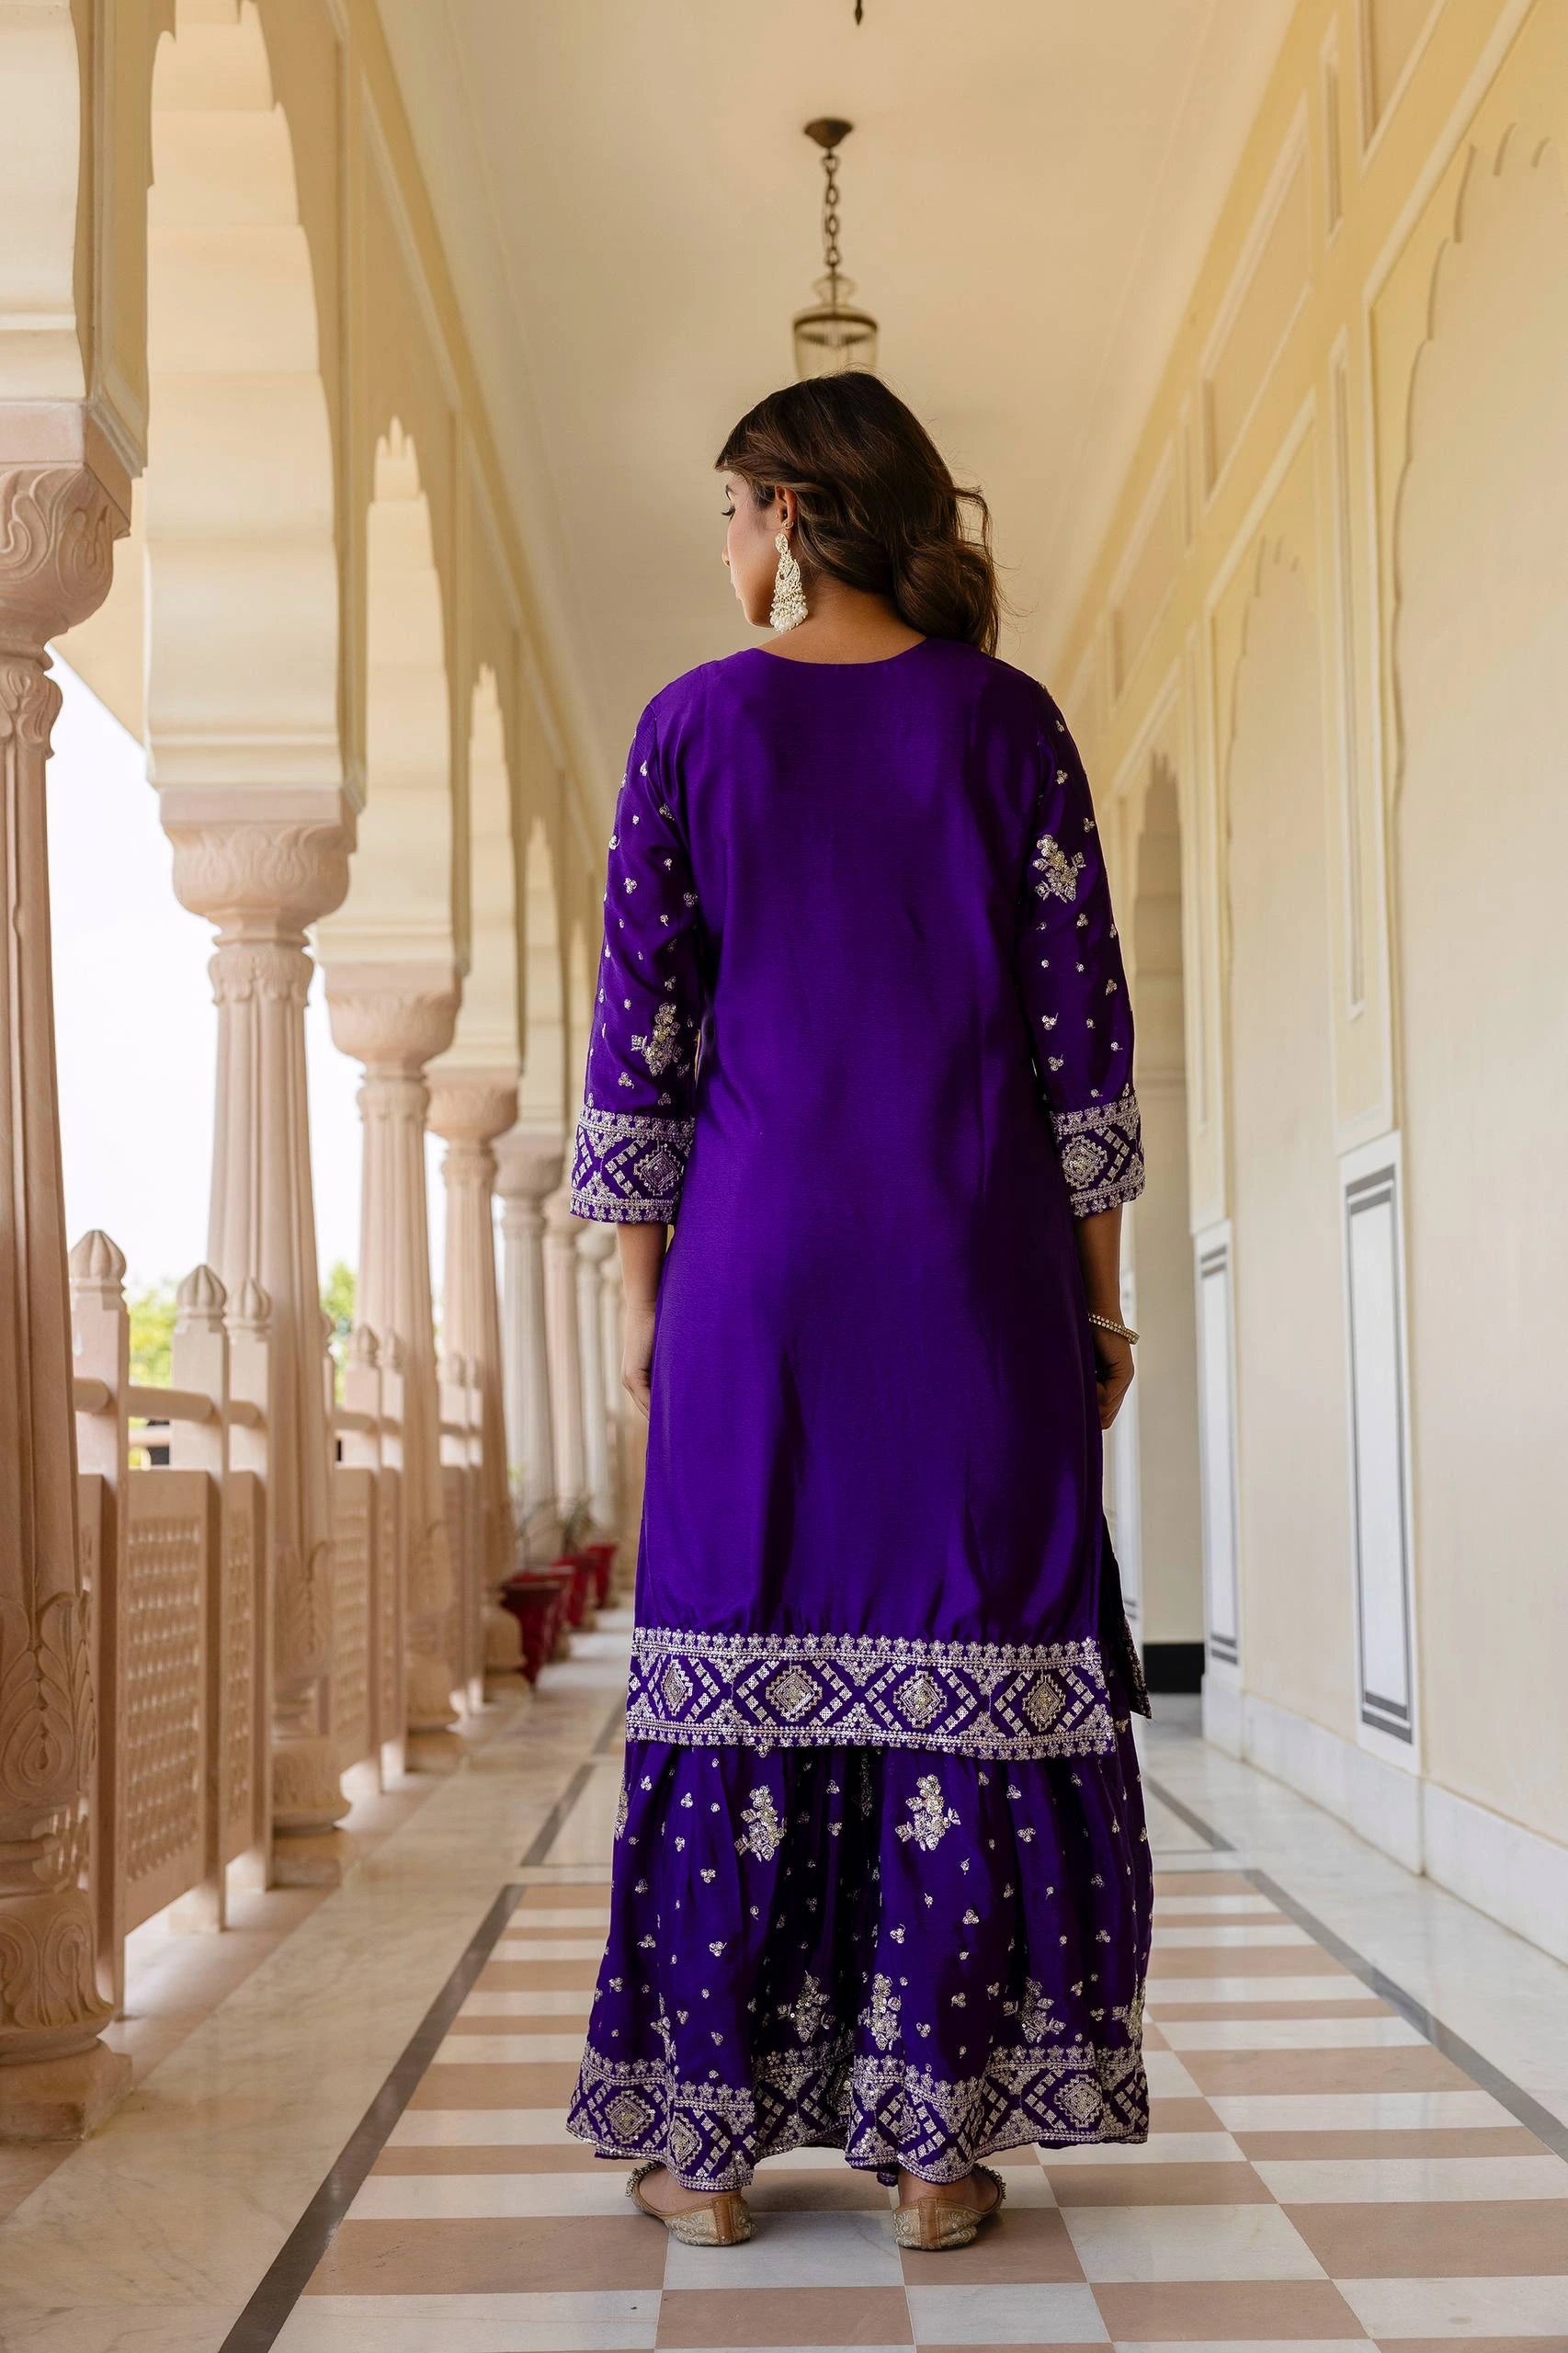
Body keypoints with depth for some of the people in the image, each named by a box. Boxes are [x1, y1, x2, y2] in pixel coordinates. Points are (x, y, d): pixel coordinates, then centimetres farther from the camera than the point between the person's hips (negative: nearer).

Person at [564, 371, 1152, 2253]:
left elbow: (638, 1030, 2)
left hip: (759, 1251, 0)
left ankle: (711, 2144, 10)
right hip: (976, 1256, 0)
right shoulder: (1009, 721, 5)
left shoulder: (695, 724, 4)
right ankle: (938, 2147, 7)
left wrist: (641, 1284, 8)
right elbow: (1083, 1026, 2)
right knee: (970, 1660, 3)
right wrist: (1099, 1290, 6)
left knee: (747, 1660, 5)